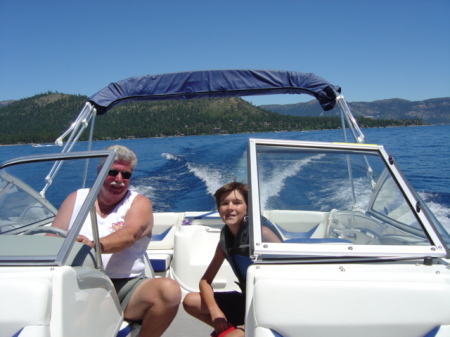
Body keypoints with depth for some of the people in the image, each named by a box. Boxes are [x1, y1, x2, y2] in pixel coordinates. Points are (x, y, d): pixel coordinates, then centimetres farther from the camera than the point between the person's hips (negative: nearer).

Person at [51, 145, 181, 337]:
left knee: (169, 291, -27)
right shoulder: (76, 199, 12)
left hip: (126, 287, -1)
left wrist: (95, 245, -38)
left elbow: (129, 235, -17)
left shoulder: (139, 203, 3)